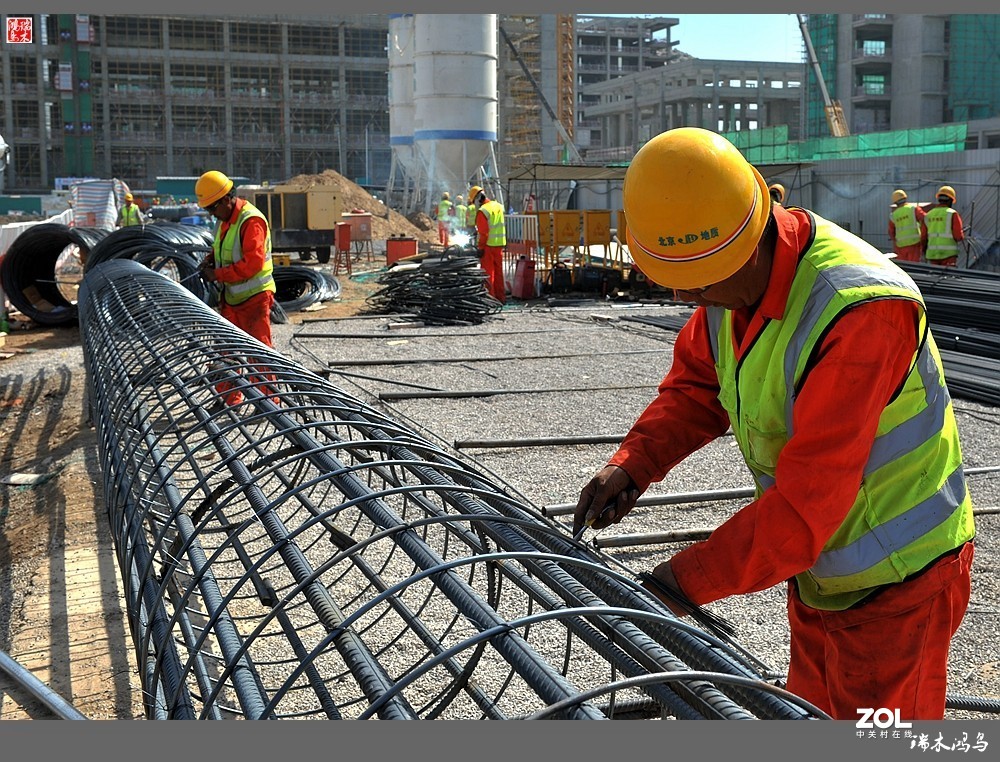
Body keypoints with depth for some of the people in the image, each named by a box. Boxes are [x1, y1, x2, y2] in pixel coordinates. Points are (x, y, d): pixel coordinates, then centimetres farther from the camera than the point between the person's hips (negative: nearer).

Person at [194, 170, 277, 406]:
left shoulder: (251, 221, -20)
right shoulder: (224, 220, 10)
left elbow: (252, 263, -26)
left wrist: (218, 275, -20)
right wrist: (211, 258, 5)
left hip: (254, 297, -9)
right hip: (231, 296, 9)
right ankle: (229, 398, 23)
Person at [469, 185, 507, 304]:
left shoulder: (483, 211, -16)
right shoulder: (498, 206, 8)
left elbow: (483, 232, -17)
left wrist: (480, 248, -12)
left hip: (488, 245, -7)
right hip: (500, 244, 7)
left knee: (487, 272, 1)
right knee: (498, 271, 14)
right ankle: (501, 297, 18)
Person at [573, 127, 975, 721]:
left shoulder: (864, 312, -34)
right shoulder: (731, 280, -9)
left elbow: (806, 504, -34)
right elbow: (696, 385, 7)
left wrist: (683, 582, -30)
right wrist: (632, 465, -10)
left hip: (897, 578, -8)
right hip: (818, 568, 8)